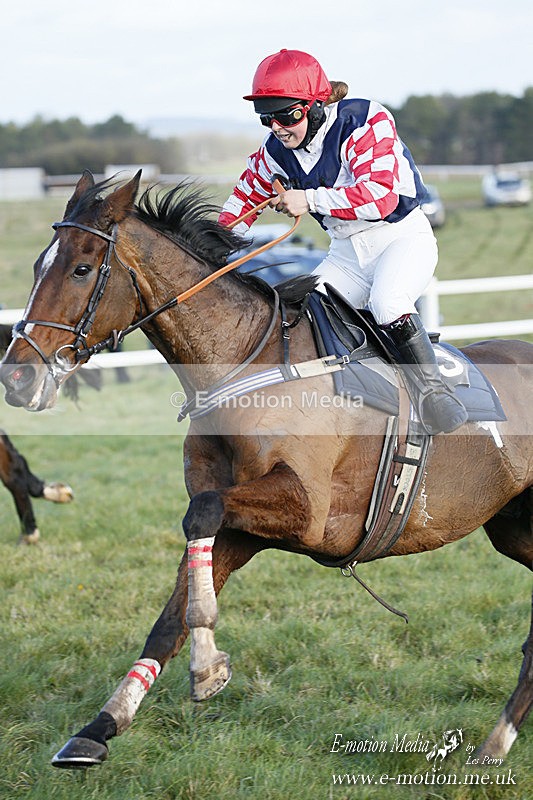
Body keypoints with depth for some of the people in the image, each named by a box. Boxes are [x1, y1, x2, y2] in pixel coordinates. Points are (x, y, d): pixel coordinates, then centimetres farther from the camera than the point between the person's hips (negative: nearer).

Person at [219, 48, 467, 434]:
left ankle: (435, 389, -22)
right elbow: (245, 198, 17)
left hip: (403, 237, -7)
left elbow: (381, 195, -31)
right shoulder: (277, 151, -1)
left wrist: (310, 200, -31)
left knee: (386, 301, -36)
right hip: (347, 253, 7)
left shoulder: (366, 121, -21)